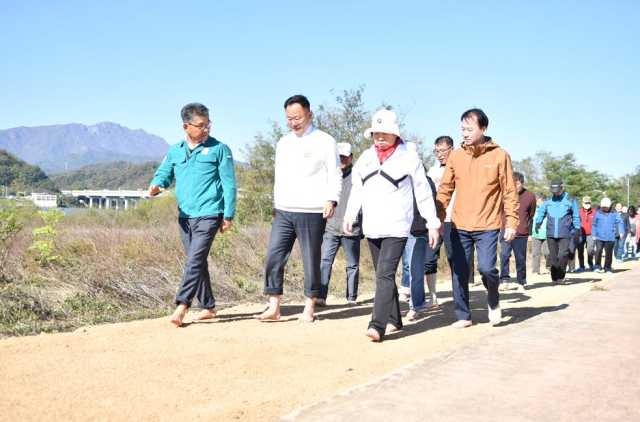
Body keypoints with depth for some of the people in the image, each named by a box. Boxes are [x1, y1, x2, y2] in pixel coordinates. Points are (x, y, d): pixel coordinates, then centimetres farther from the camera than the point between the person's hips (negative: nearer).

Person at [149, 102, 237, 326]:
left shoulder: (219, 149, -2)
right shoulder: (175, 151, 11)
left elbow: (229, 184, -2)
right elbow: (164, 174, 15)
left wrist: (228, 216, -6)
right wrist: (156, 186, -10)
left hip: (209, 214, -5)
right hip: (185, 216, 6)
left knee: (194, 261, -14)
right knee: (198, 263, 11)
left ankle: (181, 306, -12)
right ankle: (208, 307, 21)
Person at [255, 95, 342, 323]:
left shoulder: (324, 141, -1)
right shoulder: (283, 143, 16)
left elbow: (335, 176, -2)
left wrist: (331, 200, -15)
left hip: (312, 212, -5)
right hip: (284, 212, 5)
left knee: (311, 261, 2)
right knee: (274, 257, -2)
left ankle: (309, 309, 13)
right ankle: (274, 308, 3)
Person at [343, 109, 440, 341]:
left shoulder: (409, 158, -3)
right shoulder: (366, 157, 11)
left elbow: (423, 194, 0)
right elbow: (357, 189, 14)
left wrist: (433, 224, 0)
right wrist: (350, 214, -1)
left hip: (396, 228, -6)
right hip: (371, 227, 6)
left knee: (385, 274, -16)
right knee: (382, 275, 12)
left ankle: (378, 325, -19)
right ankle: (394, 320, 23)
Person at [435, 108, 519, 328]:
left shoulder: (499, 155, -3)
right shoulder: (455, 156, 4)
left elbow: (510, 192, -1)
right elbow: (445, 189, 8)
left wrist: (511, 222, -5)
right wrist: (439, 218, 3)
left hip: (487, 226, -3)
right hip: (459, 225, 3)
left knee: (486, 268, -13)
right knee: (459, 272, 4)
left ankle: (493, 302, 18)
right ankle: (464, 316, 19)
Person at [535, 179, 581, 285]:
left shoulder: (570, 201, 1)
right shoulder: (548, 201, 7)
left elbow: (576, 216, 6)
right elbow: (541, 212, 13)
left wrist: (577, 228, -2)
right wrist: (538, 222, -2)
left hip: (565, 234, -3)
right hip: (551, 234, 3)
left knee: (562, 256, -15)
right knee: (553, 257, 7)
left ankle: (560, 277, -2)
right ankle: (555, 278, 17)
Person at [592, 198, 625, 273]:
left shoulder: (614, 214, 4)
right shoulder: (598, 214, 6)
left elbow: (620, 222, 1)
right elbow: (594, 225, 12)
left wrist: (621, 232, -12)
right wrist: (593, 235, 7)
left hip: (610, 238, 0)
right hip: (599, 237, 0)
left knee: (608, 253, 5)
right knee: (598, 251, -16)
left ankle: (607, 269, 19)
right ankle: (597, 267, -3)